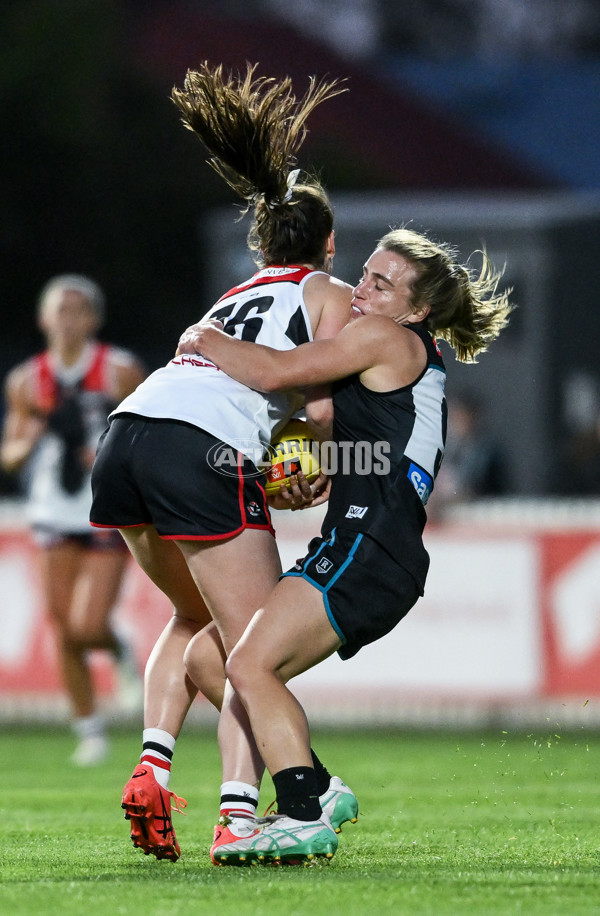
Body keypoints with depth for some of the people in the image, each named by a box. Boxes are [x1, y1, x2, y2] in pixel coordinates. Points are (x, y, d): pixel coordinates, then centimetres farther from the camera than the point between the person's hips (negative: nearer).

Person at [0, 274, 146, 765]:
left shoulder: (121, 372, -6)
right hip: (55, 515, 3)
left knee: (87, 628, -14)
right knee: (64, 631, 2)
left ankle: (121, 652, 22)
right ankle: (89, 729, 19)